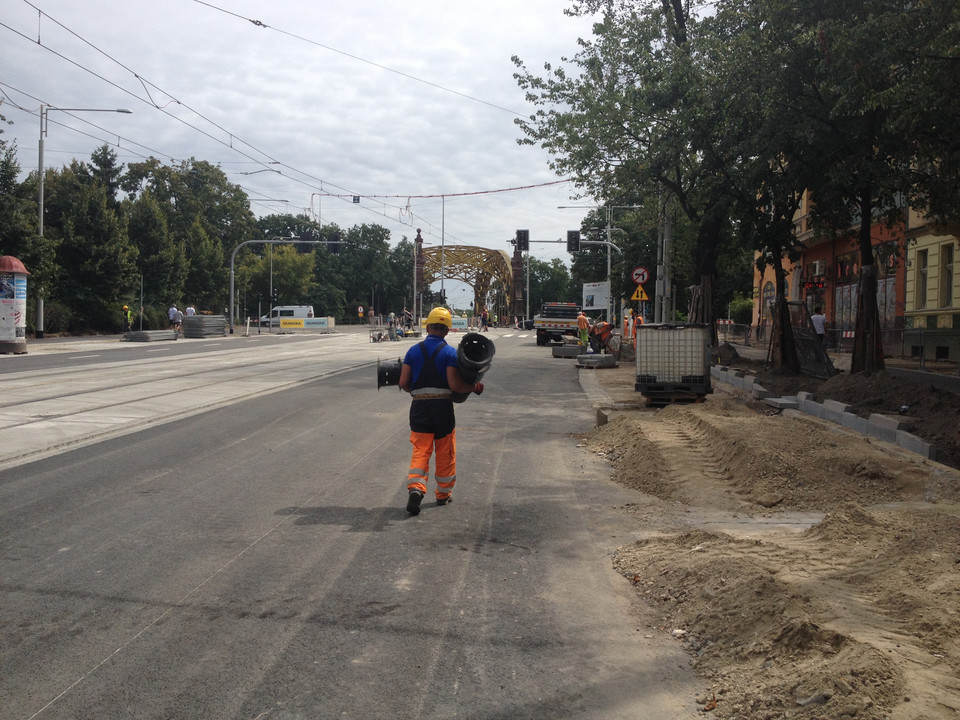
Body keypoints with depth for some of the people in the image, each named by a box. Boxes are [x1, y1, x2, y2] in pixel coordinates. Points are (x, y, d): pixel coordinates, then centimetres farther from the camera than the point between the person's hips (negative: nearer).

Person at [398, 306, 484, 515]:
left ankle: (415, 487, -19)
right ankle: (444, 493, 24)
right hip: (443, 406, -1)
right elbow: (455, 385, -14)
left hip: (419, 406, 1)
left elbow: (403, 383, 0)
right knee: (445, 452, 13)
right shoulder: (450, 353, -6)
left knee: (420, 450, 3)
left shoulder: (413, 351, 2)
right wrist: (474, 387, 2)